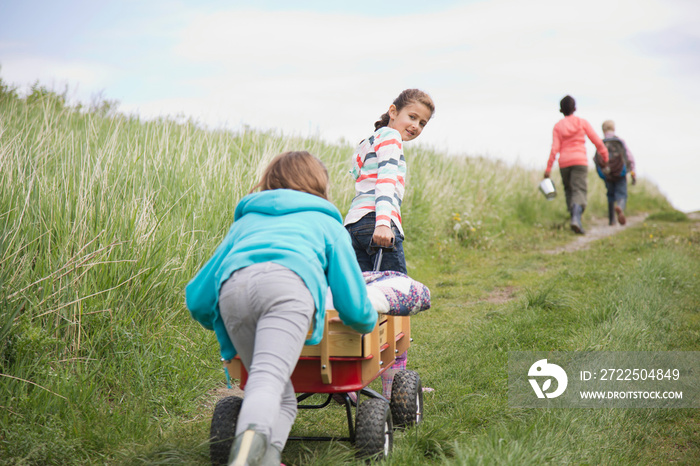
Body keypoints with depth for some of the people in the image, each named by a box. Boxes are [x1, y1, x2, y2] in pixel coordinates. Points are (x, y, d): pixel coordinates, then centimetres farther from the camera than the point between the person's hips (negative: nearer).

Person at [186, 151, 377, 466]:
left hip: (232, 289, 3)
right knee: (268, 380, -22)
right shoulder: (326, 222, 34)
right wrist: (366, 322, 51)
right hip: (287, 283, -3)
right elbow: (354, 308, 29)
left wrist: (226, 325, 54)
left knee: (283, 399, 8)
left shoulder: (244, 221, 41)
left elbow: (198, 300, 35)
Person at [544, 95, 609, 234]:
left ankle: (574, 218, 13)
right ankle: (576, 218, -32)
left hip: (564, 163, 2)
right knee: (579, 191, -10)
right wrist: (605, 157, 17)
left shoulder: (558, 126, 4)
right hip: (580, 160, -2)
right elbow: (597, 141, 4)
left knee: (569, 191, 18)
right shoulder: (582, 123, 3)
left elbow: (555, 148, -5)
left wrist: (548, 168, -5)